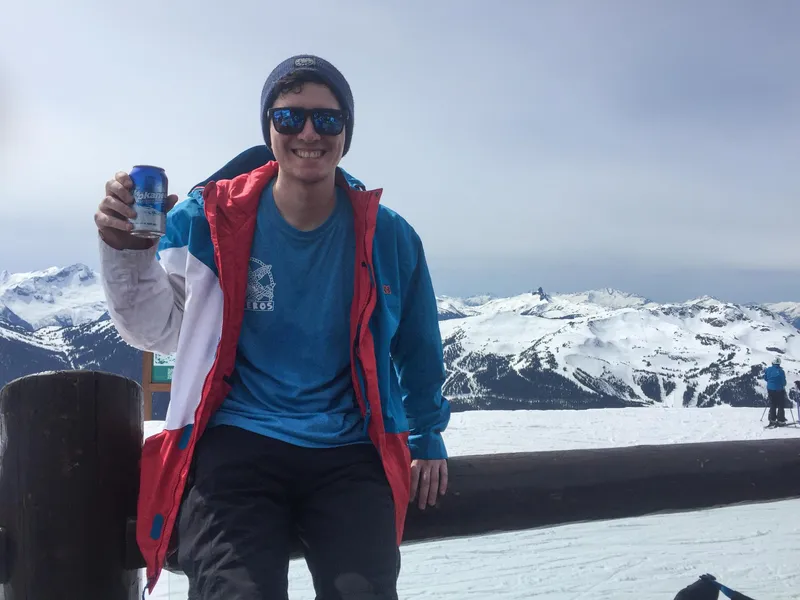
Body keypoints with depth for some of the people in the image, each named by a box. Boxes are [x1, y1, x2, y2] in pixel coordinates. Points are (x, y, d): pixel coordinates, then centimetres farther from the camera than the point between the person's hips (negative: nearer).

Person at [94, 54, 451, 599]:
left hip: (348, 456, 2)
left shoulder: (388, 238, 5)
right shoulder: (211, 218, 1)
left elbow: (418, 349, 20)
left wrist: (427, 435, 28)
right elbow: (158, 331, 2)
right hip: (236, 446, -1)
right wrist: (128, 254, -16)